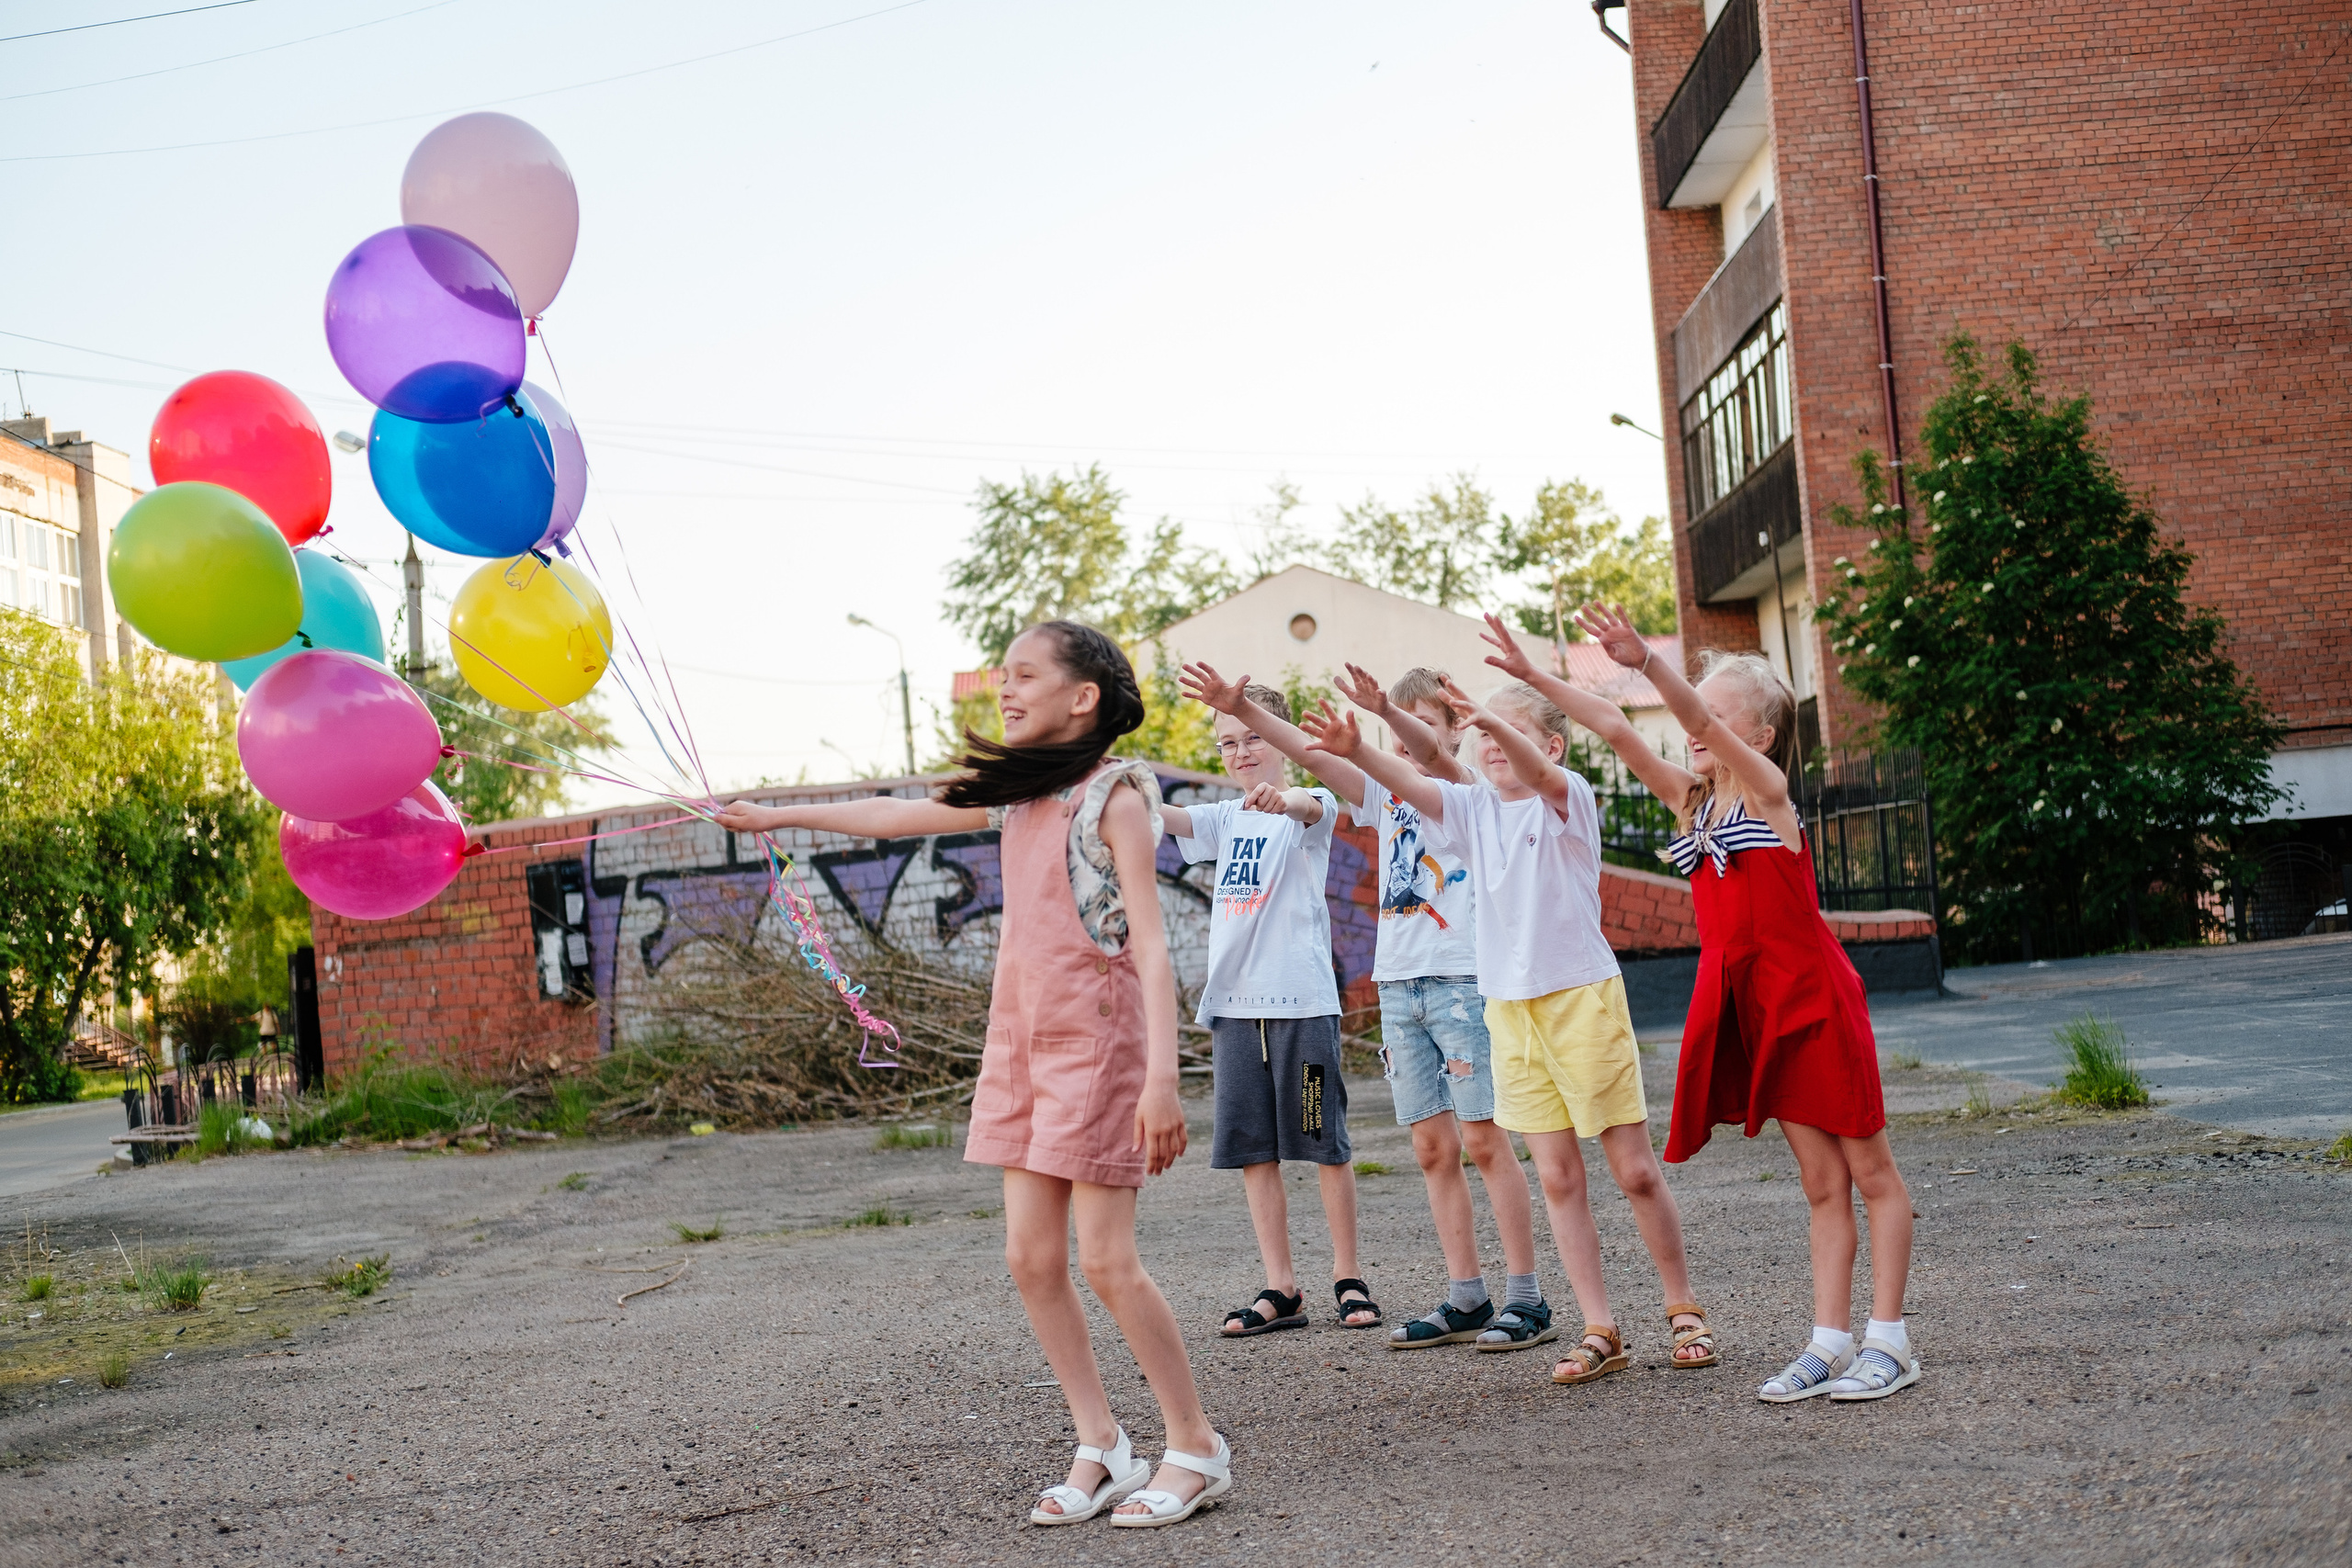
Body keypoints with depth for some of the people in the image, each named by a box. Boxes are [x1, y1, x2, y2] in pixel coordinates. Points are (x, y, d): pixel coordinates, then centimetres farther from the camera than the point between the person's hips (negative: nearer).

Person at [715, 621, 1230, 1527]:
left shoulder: (1114, 796, -10)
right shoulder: (1020, 795, 11)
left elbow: (1150, 943, -17)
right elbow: (897, 817, 22)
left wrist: (1162, 1074, -25)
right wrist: (779, 818, 26)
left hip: (1096, 1042, -7)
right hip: (1022, 1039, 8)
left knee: (1105, 1259, -7)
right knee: (1031, 1256, 4)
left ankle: (1197, 1449, 6)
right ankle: (1102, 1450, 13)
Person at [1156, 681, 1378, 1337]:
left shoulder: (1308, 808, -1)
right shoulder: (1225, 819, 15)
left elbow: (1313, 807, -25)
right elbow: (1163, 815, 0)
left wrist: (1282, 798, -50)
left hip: (1302, 998, -5)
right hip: (1234, 1000, 5)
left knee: (1326, 1143, 1)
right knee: (1253, 1149, 6)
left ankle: (1348, 1278, 13)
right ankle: (1280, 1288, 13)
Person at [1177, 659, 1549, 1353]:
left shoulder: (1467, 790, -2)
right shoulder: (1387, 794, 15)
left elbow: (1433, 754, -23)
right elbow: (1310, 753, 8)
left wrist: (1386, 710, -44)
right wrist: (1242, 710, -5)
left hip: (1462, 979, -6)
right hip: (1398, 983, 6)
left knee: (1485, 1141, -6)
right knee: (1433, 1148, 6)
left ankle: (1528, 1299, -1)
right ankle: (1465, 1300, 12)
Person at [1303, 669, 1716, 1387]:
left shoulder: (1569, 798, -7)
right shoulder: (1473, 806, 8)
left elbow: (1537, 773, -29)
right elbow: (1410, 784, -7)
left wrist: (1494, 720, -49)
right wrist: (1356, 751, -27)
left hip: (1584, 997, -5)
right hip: (1510, 1006, 5)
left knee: (1636, 1170, 2)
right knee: (1557, 1178, 6)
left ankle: (1686, 1312, 19)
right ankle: (1601, 1332, 12)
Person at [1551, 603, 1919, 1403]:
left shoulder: (1768, 788, -9)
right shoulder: (1693, 800, 9)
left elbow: (1705, 721, -26)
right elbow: (1617, 732, 2)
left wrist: (1646, 662, -42)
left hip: (1814, 996, -7)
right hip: (1755, 1006, 7)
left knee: (1869, 1169, 4)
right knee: (1820, 1180, 11)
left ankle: (1888, 1340, 8)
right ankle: (1830, 1340, 13)